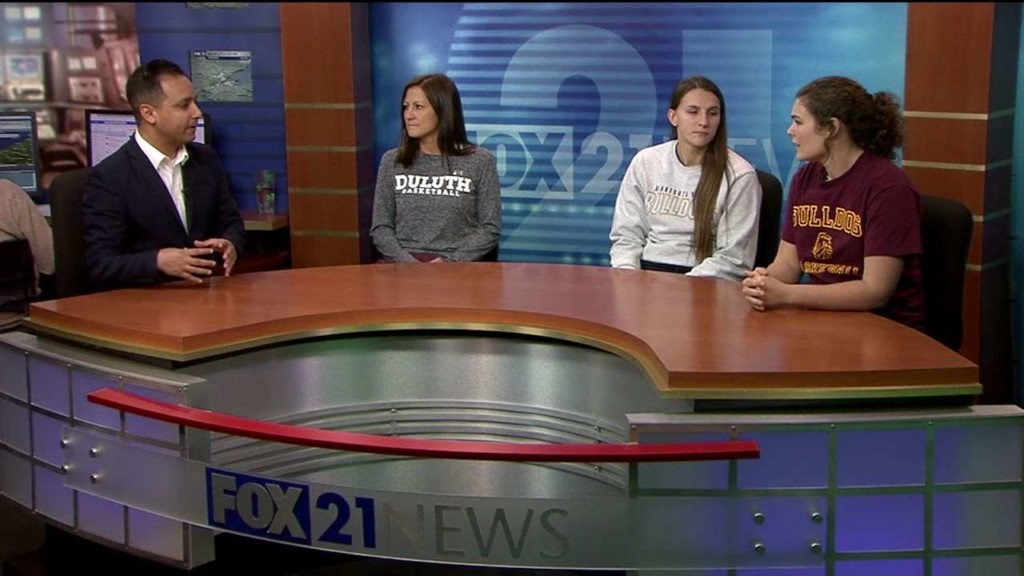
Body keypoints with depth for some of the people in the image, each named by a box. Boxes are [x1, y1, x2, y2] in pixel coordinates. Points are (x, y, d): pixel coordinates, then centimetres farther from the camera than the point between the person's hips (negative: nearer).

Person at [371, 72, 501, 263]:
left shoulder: (480, 161, 3)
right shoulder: (392, 161, 10)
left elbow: (490, 229, 1)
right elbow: (380, 227, 7)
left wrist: (450, 262, -12)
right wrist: (408, 261, -10)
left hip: (457, 264, -2)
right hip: (403, 262, 2)